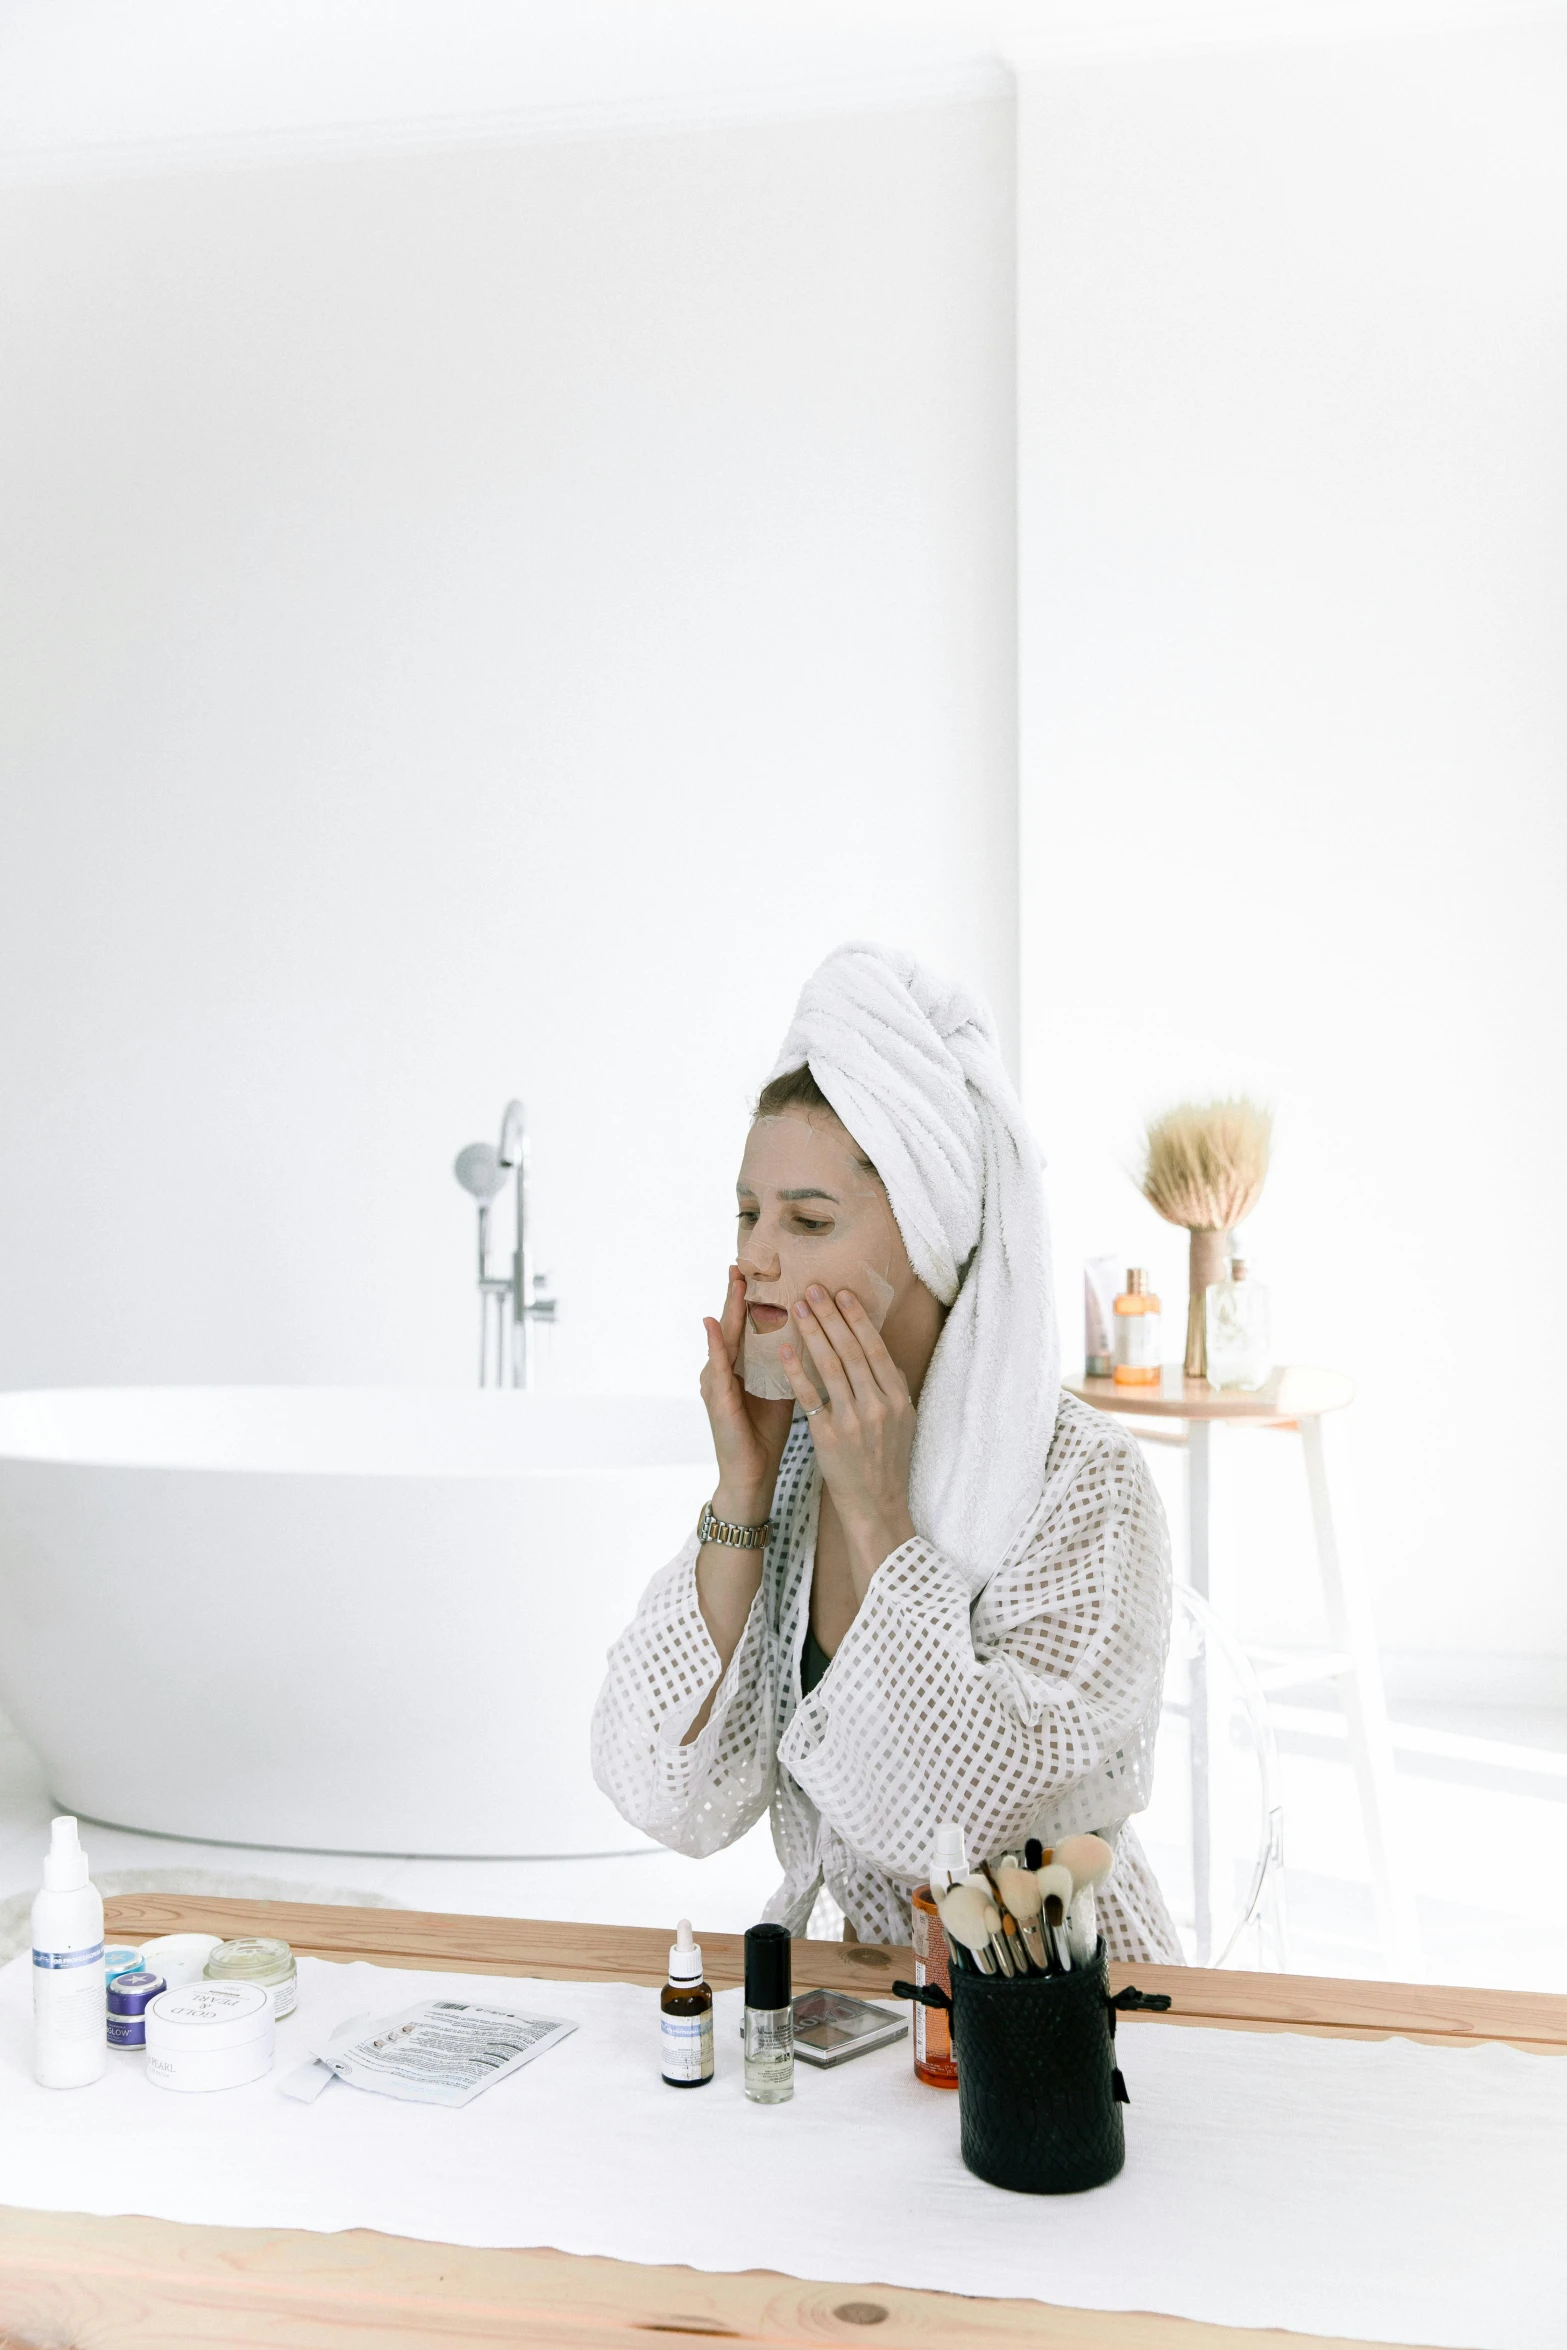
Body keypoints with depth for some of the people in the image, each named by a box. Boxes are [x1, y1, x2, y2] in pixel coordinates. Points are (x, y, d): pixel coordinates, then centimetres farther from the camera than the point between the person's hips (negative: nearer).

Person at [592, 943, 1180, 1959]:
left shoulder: (1083, 1484, -15)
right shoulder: (789, 1452, -2)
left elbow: (974, 1834, -22)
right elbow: (672, 1799, -7)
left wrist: (878, 1514, -20)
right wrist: (741, 1498, -14)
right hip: (842, 1984, 4)